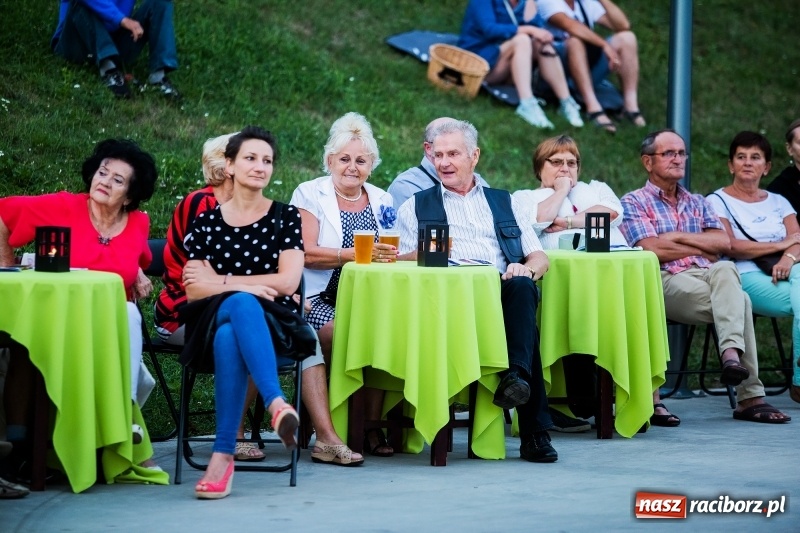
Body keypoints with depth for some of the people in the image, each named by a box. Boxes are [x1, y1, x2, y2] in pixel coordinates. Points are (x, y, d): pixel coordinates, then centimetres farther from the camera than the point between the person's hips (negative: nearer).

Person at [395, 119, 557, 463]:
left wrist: (527, 268, -5)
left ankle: (516, 375, -47)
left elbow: (540, 257, 20)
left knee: (522, 286, -37)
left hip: (503, 286, 3)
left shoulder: (504, 203, 31)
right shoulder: (417, 207, 26)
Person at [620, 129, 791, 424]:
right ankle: (750, 395, -37)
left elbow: (724, 243, 11)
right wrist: (703, 248, 4)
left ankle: (732, 353, -53)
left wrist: (678, 237, 0)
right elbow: (653, 250, -5)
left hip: (708, 275, 4)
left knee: (725, 269, -37)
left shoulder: (697, 203, 30)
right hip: (667, 282, -4)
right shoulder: (633, 203, 13)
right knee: (739, 301, -32)